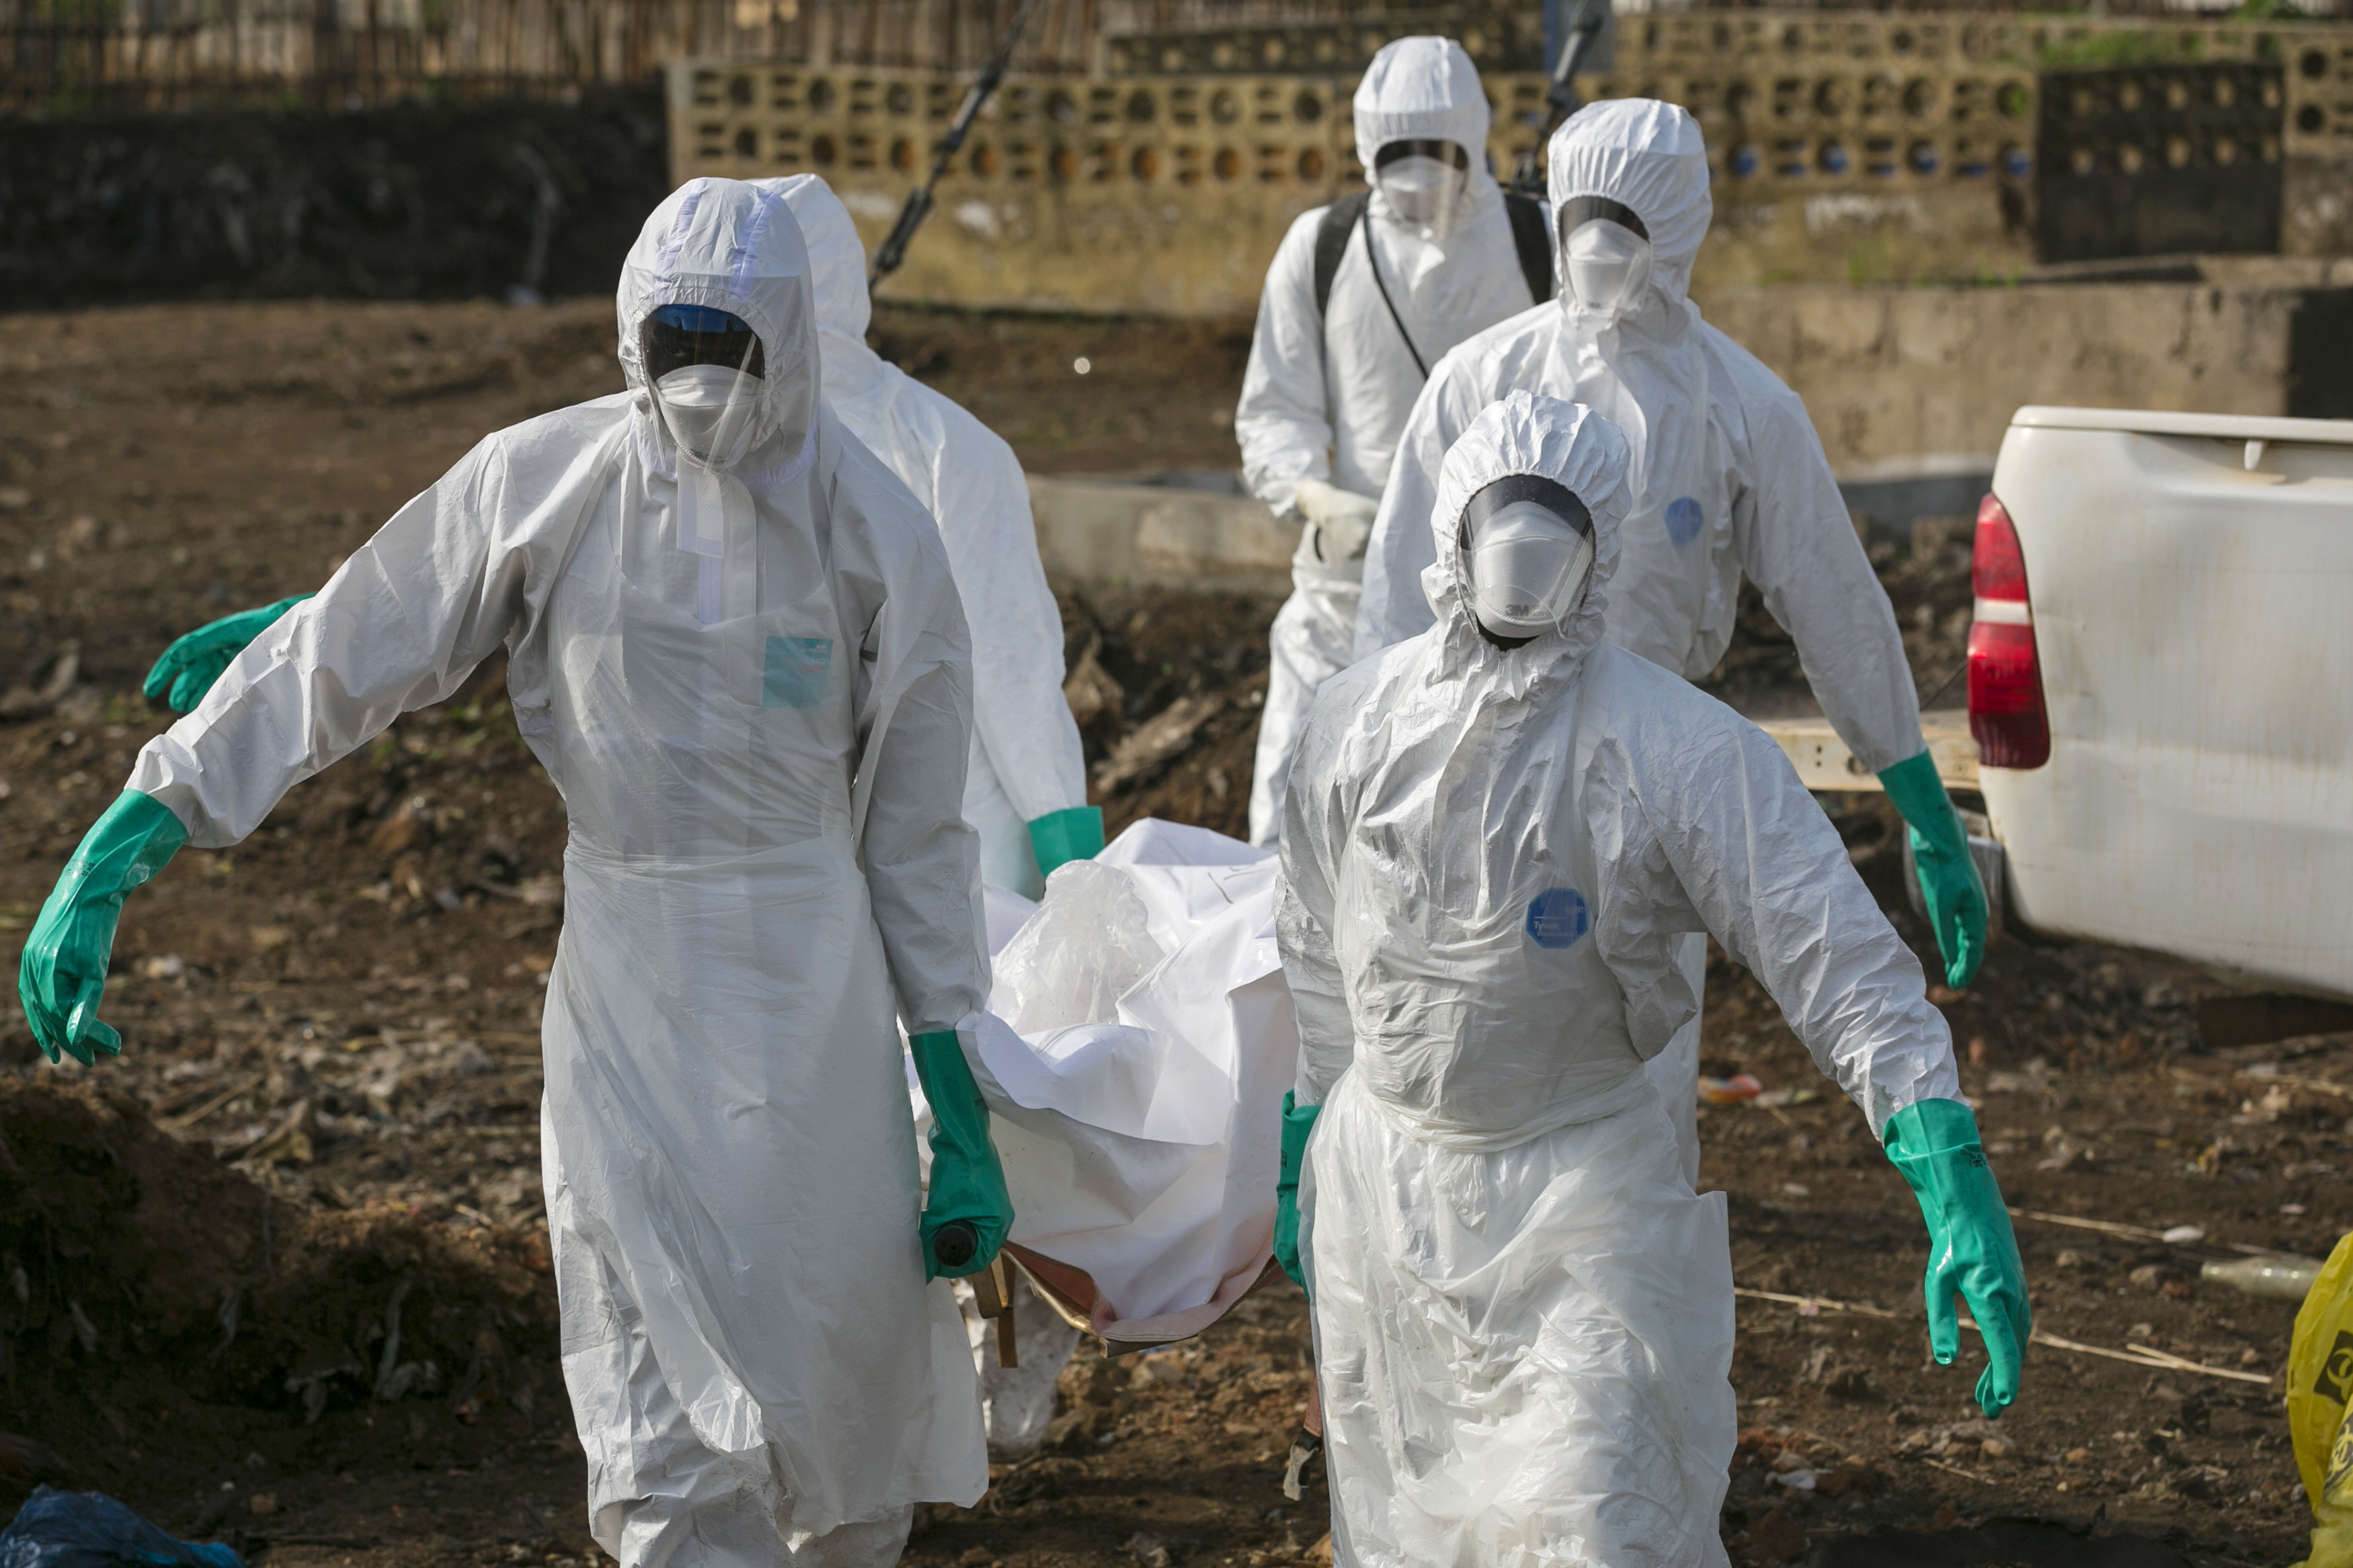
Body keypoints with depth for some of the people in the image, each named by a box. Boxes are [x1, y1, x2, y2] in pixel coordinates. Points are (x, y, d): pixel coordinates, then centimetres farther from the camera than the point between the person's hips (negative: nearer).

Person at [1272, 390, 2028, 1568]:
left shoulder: (1680, 750, -16)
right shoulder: (1359, 717, -1)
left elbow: (1842, 966, -20)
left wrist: (1954, 1183, -29)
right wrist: (1299, 1142, 16)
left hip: (1578, 1194, -4)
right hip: (1380, 1169, 4)